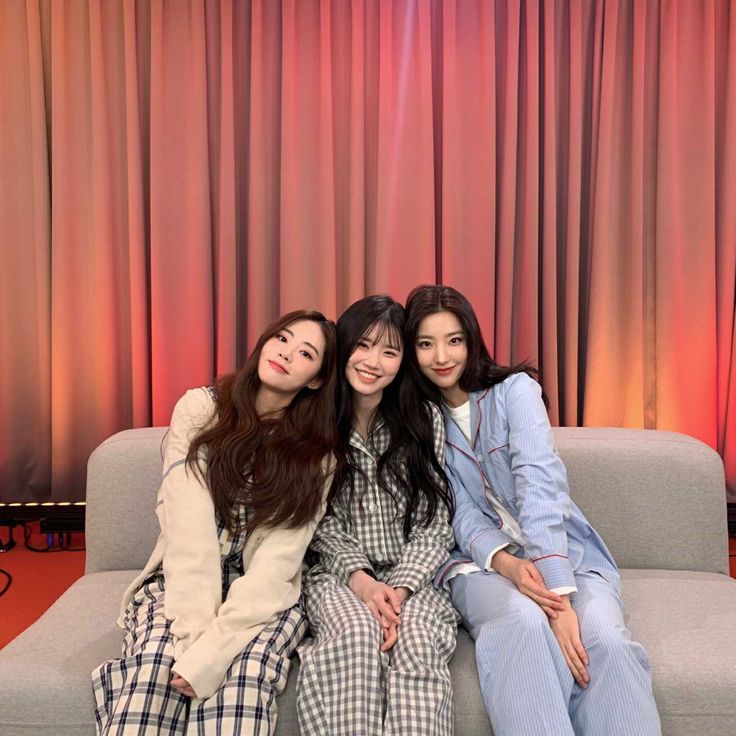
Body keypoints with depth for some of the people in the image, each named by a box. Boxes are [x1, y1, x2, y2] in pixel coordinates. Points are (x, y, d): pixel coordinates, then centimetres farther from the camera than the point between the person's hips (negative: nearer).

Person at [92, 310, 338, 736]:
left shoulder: (317, 453, -4)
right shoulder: (200, 409, -4)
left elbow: (279, 558, -14)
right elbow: (187, 532, -14)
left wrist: (212, 649, -26)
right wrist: (196, 633, -25)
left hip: (262, 595, 0)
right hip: (183, 583, 0)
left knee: (246, 669, -31)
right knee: (154, 662, -29)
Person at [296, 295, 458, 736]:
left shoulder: (424, 420, 1)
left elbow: (434, 526, -2)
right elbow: (323, 525, 0)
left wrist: (400, 589, -17)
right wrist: (359, 578, -16)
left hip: (409, 576, 1)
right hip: (338, 573, 0)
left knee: (416, 642, -31)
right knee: (356, 635, -32)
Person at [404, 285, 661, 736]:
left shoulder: (515, 389, -4)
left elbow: (539, 485, -19)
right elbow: (461, 512, -2)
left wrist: (561, 596, -31)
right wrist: (503, 560, -25)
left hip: (565, 552, 0)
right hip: (483, 561, 1)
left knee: (602, 635, -32)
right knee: (523, 618, -34)